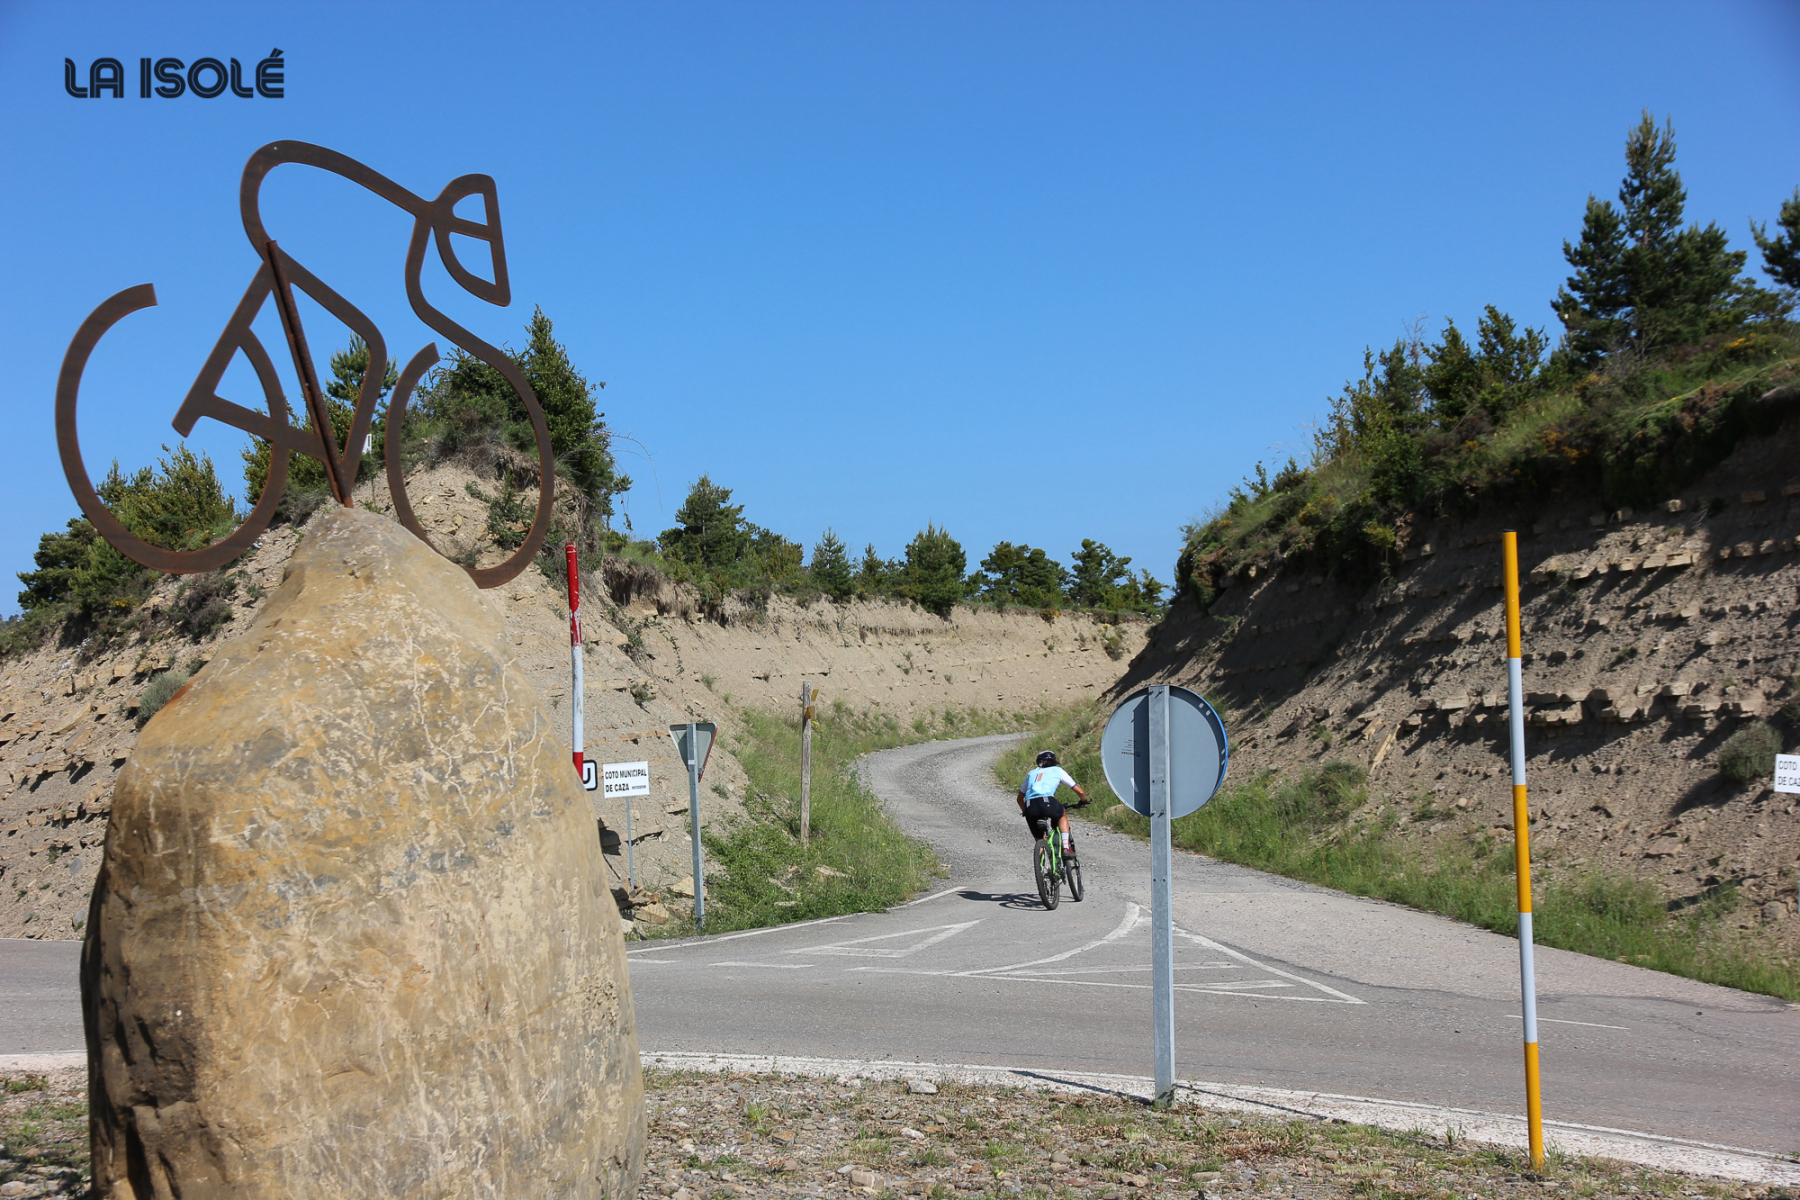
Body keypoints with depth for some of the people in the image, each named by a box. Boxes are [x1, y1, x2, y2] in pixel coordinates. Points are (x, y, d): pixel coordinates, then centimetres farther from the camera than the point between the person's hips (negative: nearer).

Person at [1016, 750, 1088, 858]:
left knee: (1039, 839, 20)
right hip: (1047, 802, -2)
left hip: (1029, 806, 2)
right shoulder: (1057, 770, 25)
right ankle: (1066, 847, 16)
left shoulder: (1031, 773, 33)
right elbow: (1079, 791, 25)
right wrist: (1084, 800, 46)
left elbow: (1020, 798, 39)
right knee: (1062, 815, 31)